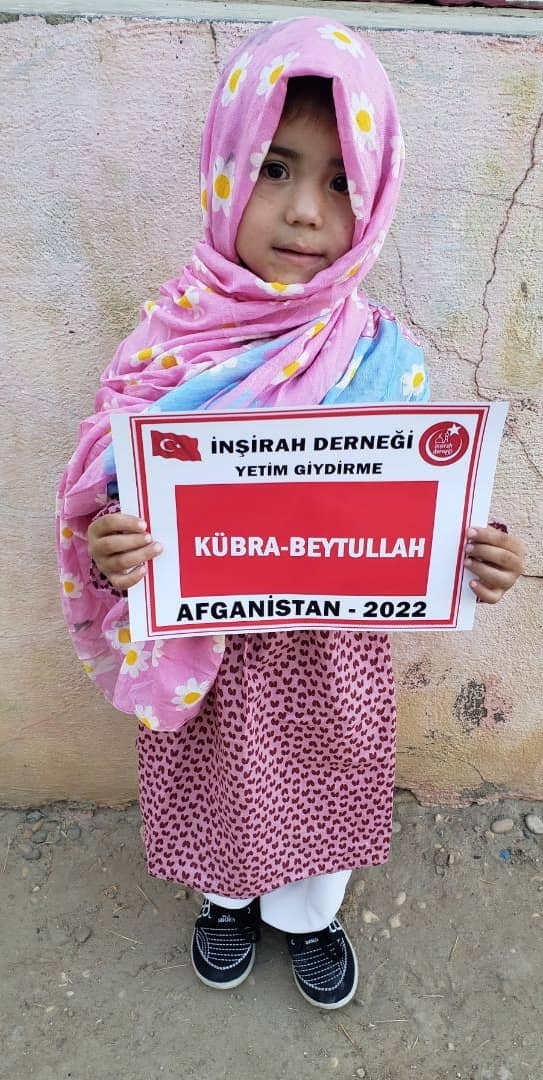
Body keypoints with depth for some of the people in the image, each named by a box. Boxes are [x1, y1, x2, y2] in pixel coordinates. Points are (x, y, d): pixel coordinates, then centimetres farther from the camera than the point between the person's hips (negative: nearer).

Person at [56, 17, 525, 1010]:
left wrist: (472, 560, -24)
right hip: (205, 651, 0)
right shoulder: (169, 337, -15)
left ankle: (308, 913, 61)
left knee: (322, 782, 25)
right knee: (218, 784, 25)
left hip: (333, 652, 1)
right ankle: (227, 899, 62)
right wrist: (108, 551, -29)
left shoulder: (388, 356, -12)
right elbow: (114, 500, -8)